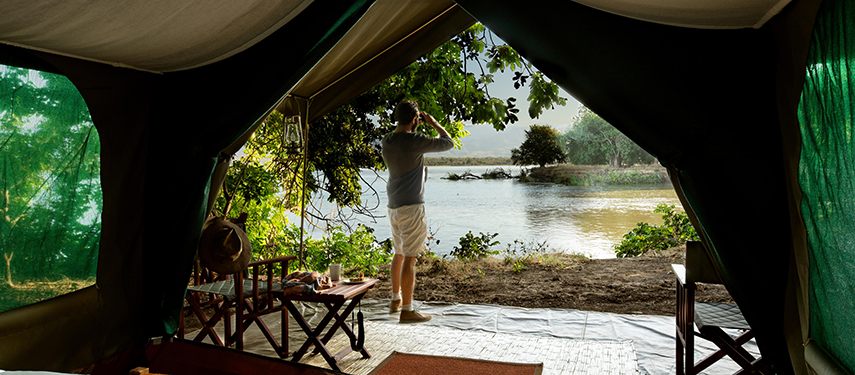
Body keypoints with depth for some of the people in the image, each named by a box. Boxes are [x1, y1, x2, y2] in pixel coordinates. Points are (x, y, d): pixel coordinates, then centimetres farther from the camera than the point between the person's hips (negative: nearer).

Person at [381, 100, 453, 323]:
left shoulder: (385, 142, 6)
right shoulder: (415, 141, -15)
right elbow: (447, 143, -2)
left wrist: (414, 126, 23)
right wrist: (434, 123, 11)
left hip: (394, 205, 8)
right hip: (411, 205, -8)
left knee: (399, 253, 22)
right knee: (410, 257, -5)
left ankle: (396, 299, 33)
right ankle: (406, 310, -2)